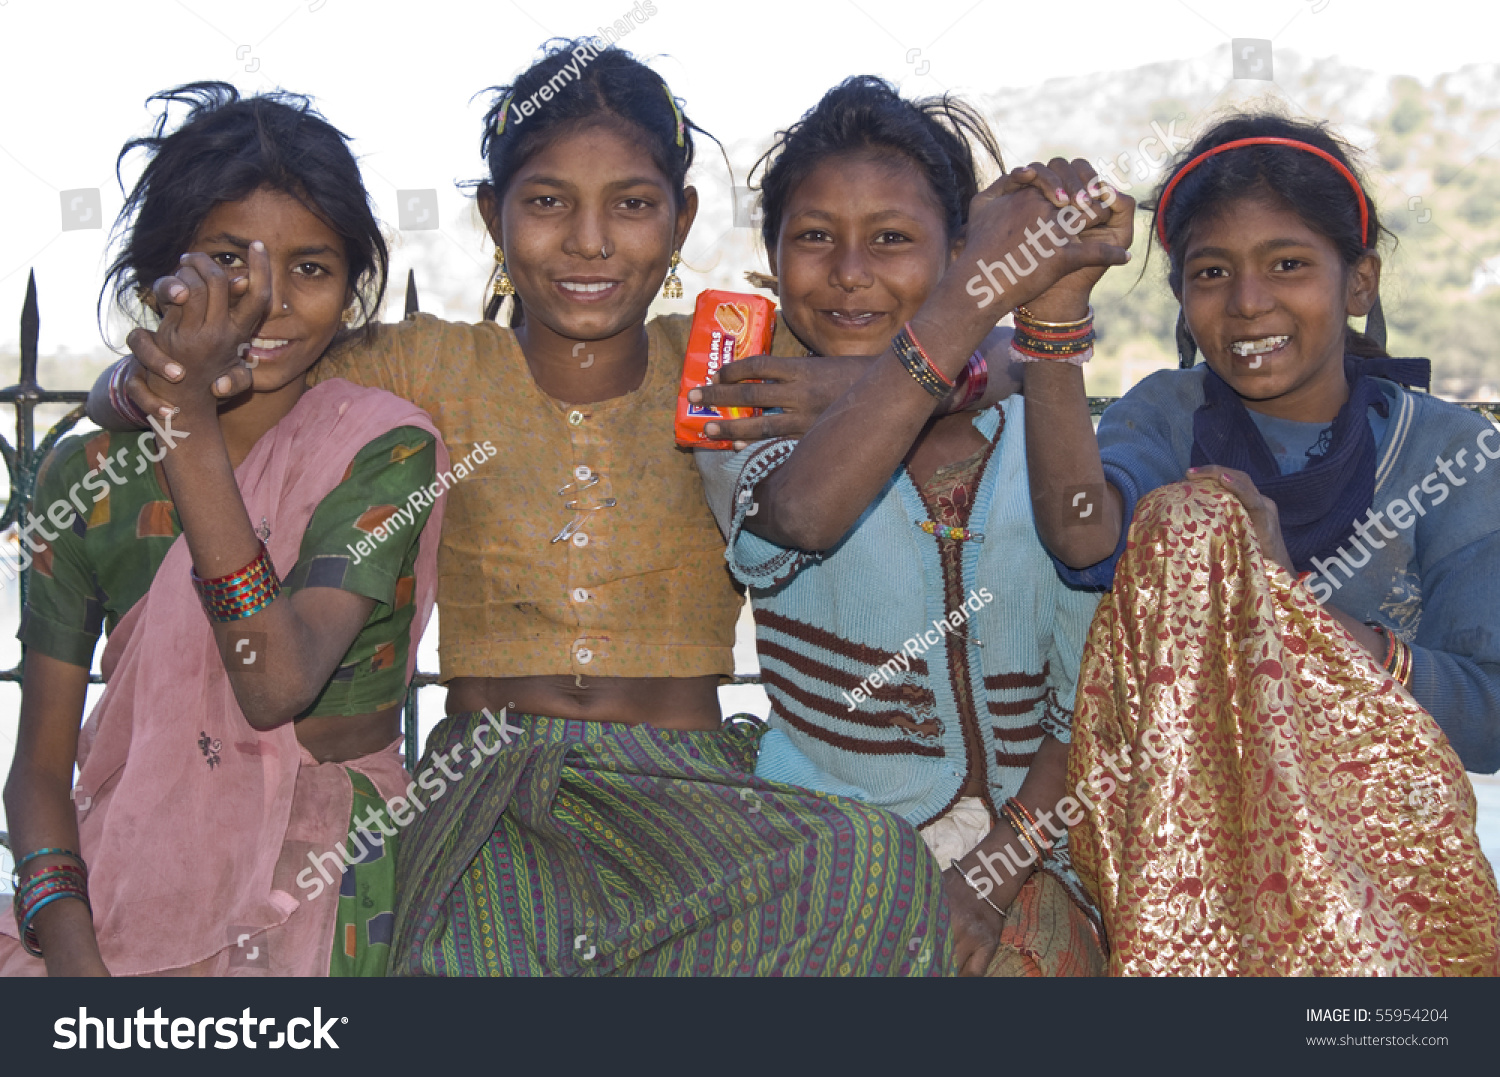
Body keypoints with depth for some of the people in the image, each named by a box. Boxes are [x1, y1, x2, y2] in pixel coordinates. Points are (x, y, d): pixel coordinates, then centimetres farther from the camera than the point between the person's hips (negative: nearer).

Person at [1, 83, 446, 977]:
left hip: (327, 904, -2)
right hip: (118, 892, 2)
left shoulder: (385, 447, -6)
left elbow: (277, 684, -21)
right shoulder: (89, 473, 4)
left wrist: (192, 416, -23)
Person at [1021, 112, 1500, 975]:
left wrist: (1291, 603, -19)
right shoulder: (1169, 416, 5)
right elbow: (1083, 535, -18)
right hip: (1174, 830, 1)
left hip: (1370, 843, -1)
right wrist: (1056, 316, -24)